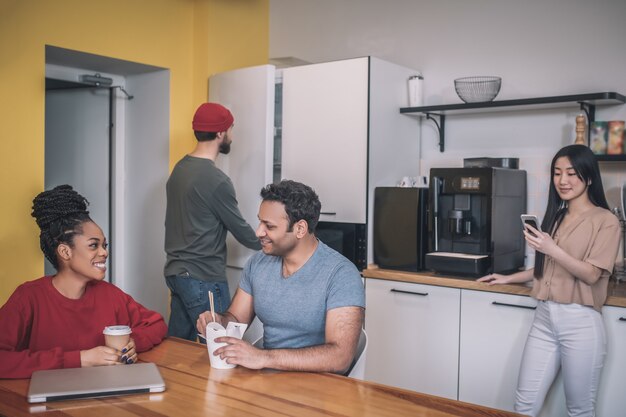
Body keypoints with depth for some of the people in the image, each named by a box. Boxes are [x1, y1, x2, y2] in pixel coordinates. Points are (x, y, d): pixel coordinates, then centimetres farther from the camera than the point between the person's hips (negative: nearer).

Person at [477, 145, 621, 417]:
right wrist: (508, 279, 26)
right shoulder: (556, 217, 13)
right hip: (544, 317, 6)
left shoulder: (605, 221, -5)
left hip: (580, 322, -5)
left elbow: (592, 274, -12)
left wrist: (552, 249, -23)